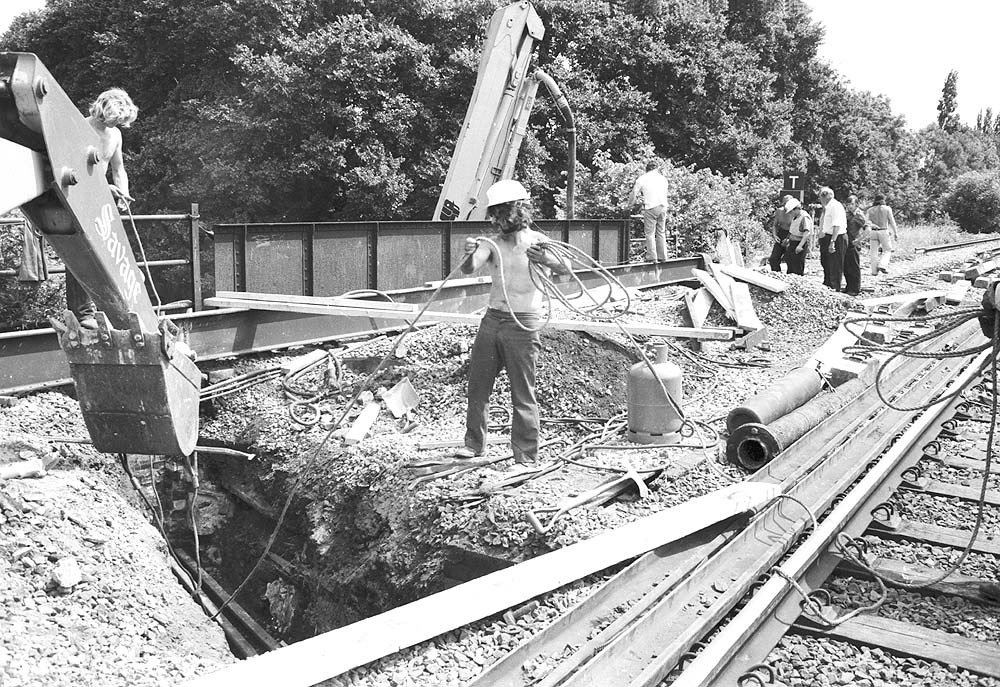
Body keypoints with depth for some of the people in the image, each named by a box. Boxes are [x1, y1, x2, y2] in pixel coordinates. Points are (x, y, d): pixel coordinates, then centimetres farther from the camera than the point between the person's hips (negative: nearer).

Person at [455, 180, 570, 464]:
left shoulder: (538, 241, -4)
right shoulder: (492, 244, 6)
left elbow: (565, 270, -21)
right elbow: (469, 269, -12)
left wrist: (547, 260, -43)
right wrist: (470, 254, -35)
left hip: (523, 324, -5)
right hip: (492, 319, 5)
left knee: (523, 395, -2)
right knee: (477, 387, 10)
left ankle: (525, 456, 7)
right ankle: (475, 443, 26)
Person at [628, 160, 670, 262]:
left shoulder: (642, 179, 2)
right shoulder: (663, 178, 14)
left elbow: (634, 194, 6)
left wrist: (630, 205, 21)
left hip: (650, 208, -4)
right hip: (663, 207, 4)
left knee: (650, 233, 0)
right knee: (661, 233, 12)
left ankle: (652, 257, -4)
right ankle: (662, 257, 14)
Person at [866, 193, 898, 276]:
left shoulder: (870, 210, 7)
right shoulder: (887, 209, -2)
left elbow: (868, 221, -4)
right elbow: (892, 222, -3)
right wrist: (895, 233, 1)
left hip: (874, 232, 2)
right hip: (884, 232, -2)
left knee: (873, 252, 7)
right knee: (887, 251, 11)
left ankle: (874, 271, 3)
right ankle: (882, 265, -8)